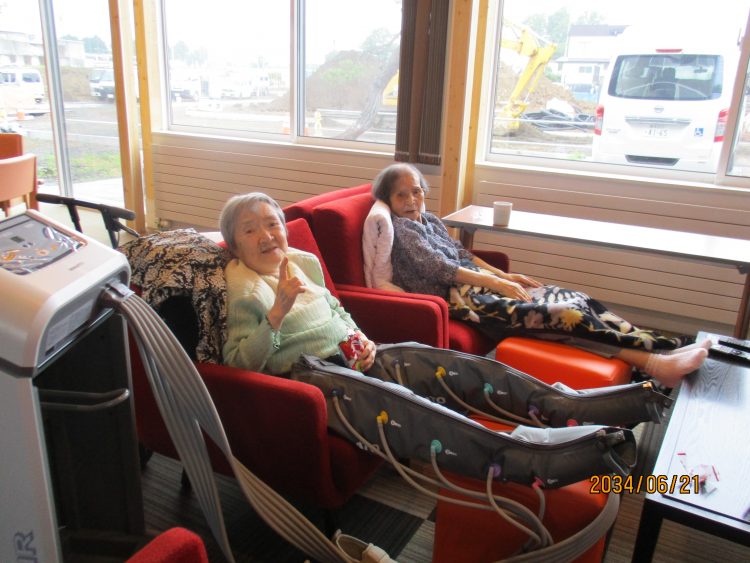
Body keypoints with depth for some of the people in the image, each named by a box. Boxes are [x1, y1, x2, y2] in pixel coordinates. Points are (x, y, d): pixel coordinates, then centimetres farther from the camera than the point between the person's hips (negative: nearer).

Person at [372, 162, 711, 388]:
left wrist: (504, 275, 12)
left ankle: (669, 349, -9)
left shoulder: (430, 221, 20)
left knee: (575, 301, -7)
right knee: (562, 313, -22)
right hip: (458, 299, -8)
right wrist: (497, 283, -16)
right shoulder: (399, 227, -6)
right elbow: (438, 268, -15)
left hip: (476, 284, 8)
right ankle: (654, 362, -22)